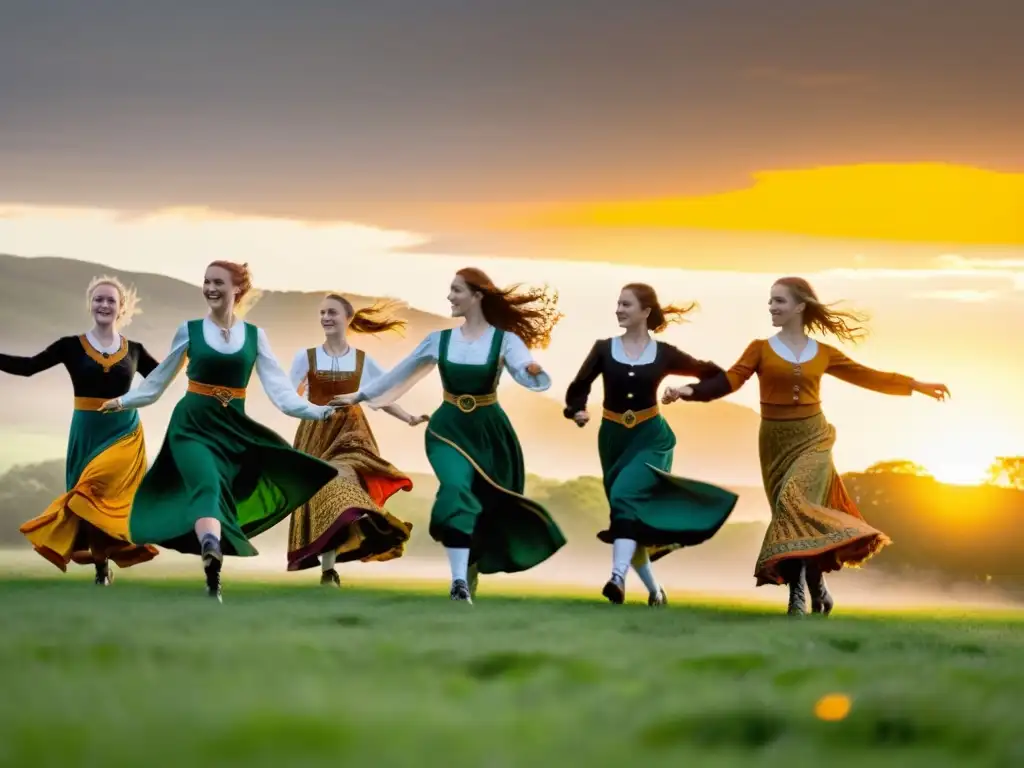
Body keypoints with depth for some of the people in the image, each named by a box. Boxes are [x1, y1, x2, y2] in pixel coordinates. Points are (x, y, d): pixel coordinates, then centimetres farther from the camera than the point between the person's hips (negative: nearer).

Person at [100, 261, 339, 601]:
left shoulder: (254, 335, 6)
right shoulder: (189, 330, 3)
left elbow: (279, 388, 0)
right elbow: (158, 381, 15)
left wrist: (316, 411, -11)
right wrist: (123, 401, 16)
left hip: (233, 428, 4)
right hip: (192, 424, -4)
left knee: (221, 496, 5)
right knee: (207, 487, -26)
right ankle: (212, 578, -49)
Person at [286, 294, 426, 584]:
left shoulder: (363, 360, 7)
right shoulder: (306, 357, 3)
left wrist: (410, 419, -2)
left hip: (350, 432, 0)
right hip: (316, 434, 0)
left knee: (340, 479, -26)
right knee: (320, 490, -11)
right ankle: (328, 568, -8)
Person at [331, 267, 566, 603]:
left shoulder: (504, 340, -7)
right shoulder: (439, 340, 1)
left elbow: (533, 379, -20)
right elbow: (399, 373, 13)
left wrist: (536, 371, -44)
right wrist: (360, 395, 18)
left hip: (489, 432, 0)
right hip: (449, 428, 0)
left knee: (491, 507, 8)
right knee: (456, 491, -24)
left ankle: (469, 570, 34)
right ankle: (460, 582, -27)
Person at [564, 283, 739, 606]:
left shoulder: (664, 353, -1)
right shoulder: (604, 349, 0)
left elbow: (711, 374, 10)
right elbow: (579, 388, 0)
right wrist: (577, 411, -17)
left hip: (650, 437, -3)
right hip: (613, 437, 3)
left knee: (626, 495, -27)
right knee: (626, 505, 7)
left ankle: (618, 578, -37)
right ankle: (654, 590, 23)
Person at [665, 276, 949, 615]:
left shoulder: (823, 354, 5)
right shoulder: (760, 349, 2)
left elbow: (868, 377, 13)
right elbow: (730, 380, -11)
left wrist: (916, 385, 13)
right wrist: (690, 391, -27)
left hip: (812, 439, -1)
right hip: (776, 441, 1)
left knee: (795, 502, -22)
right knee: (795, 511, 1)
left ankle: (798, 594, -18)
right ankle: (818, 590, 13)